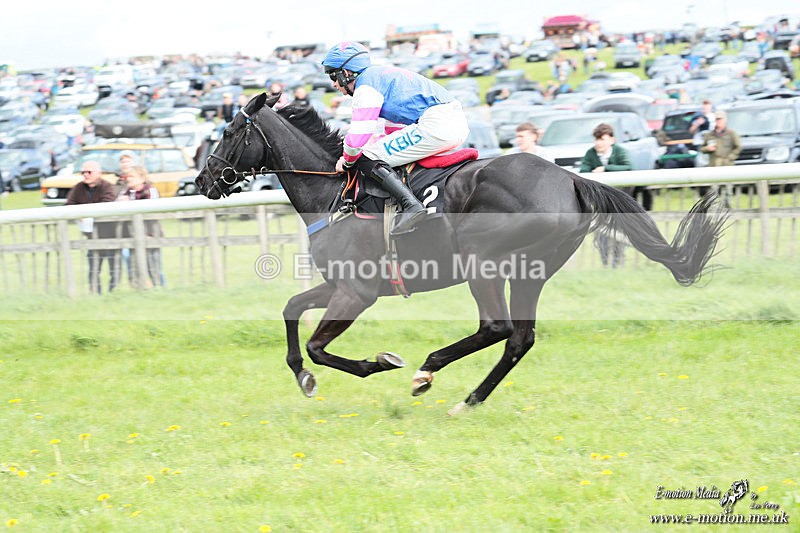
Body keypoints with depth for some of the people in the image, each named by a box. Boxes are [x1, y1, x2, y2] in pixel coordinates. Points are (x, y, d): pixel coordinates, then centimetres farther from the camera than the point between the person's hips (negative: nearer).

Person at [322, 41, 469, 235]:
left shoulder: (366, 84, -3)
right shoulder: (382, 75, 27)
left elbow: (357, 138, -8)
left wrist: (348, 160, 11)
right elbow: (395, 132, 33)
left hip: (435, 124, -10)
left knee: (367, 160, -6)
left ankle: (411, 206, -22)